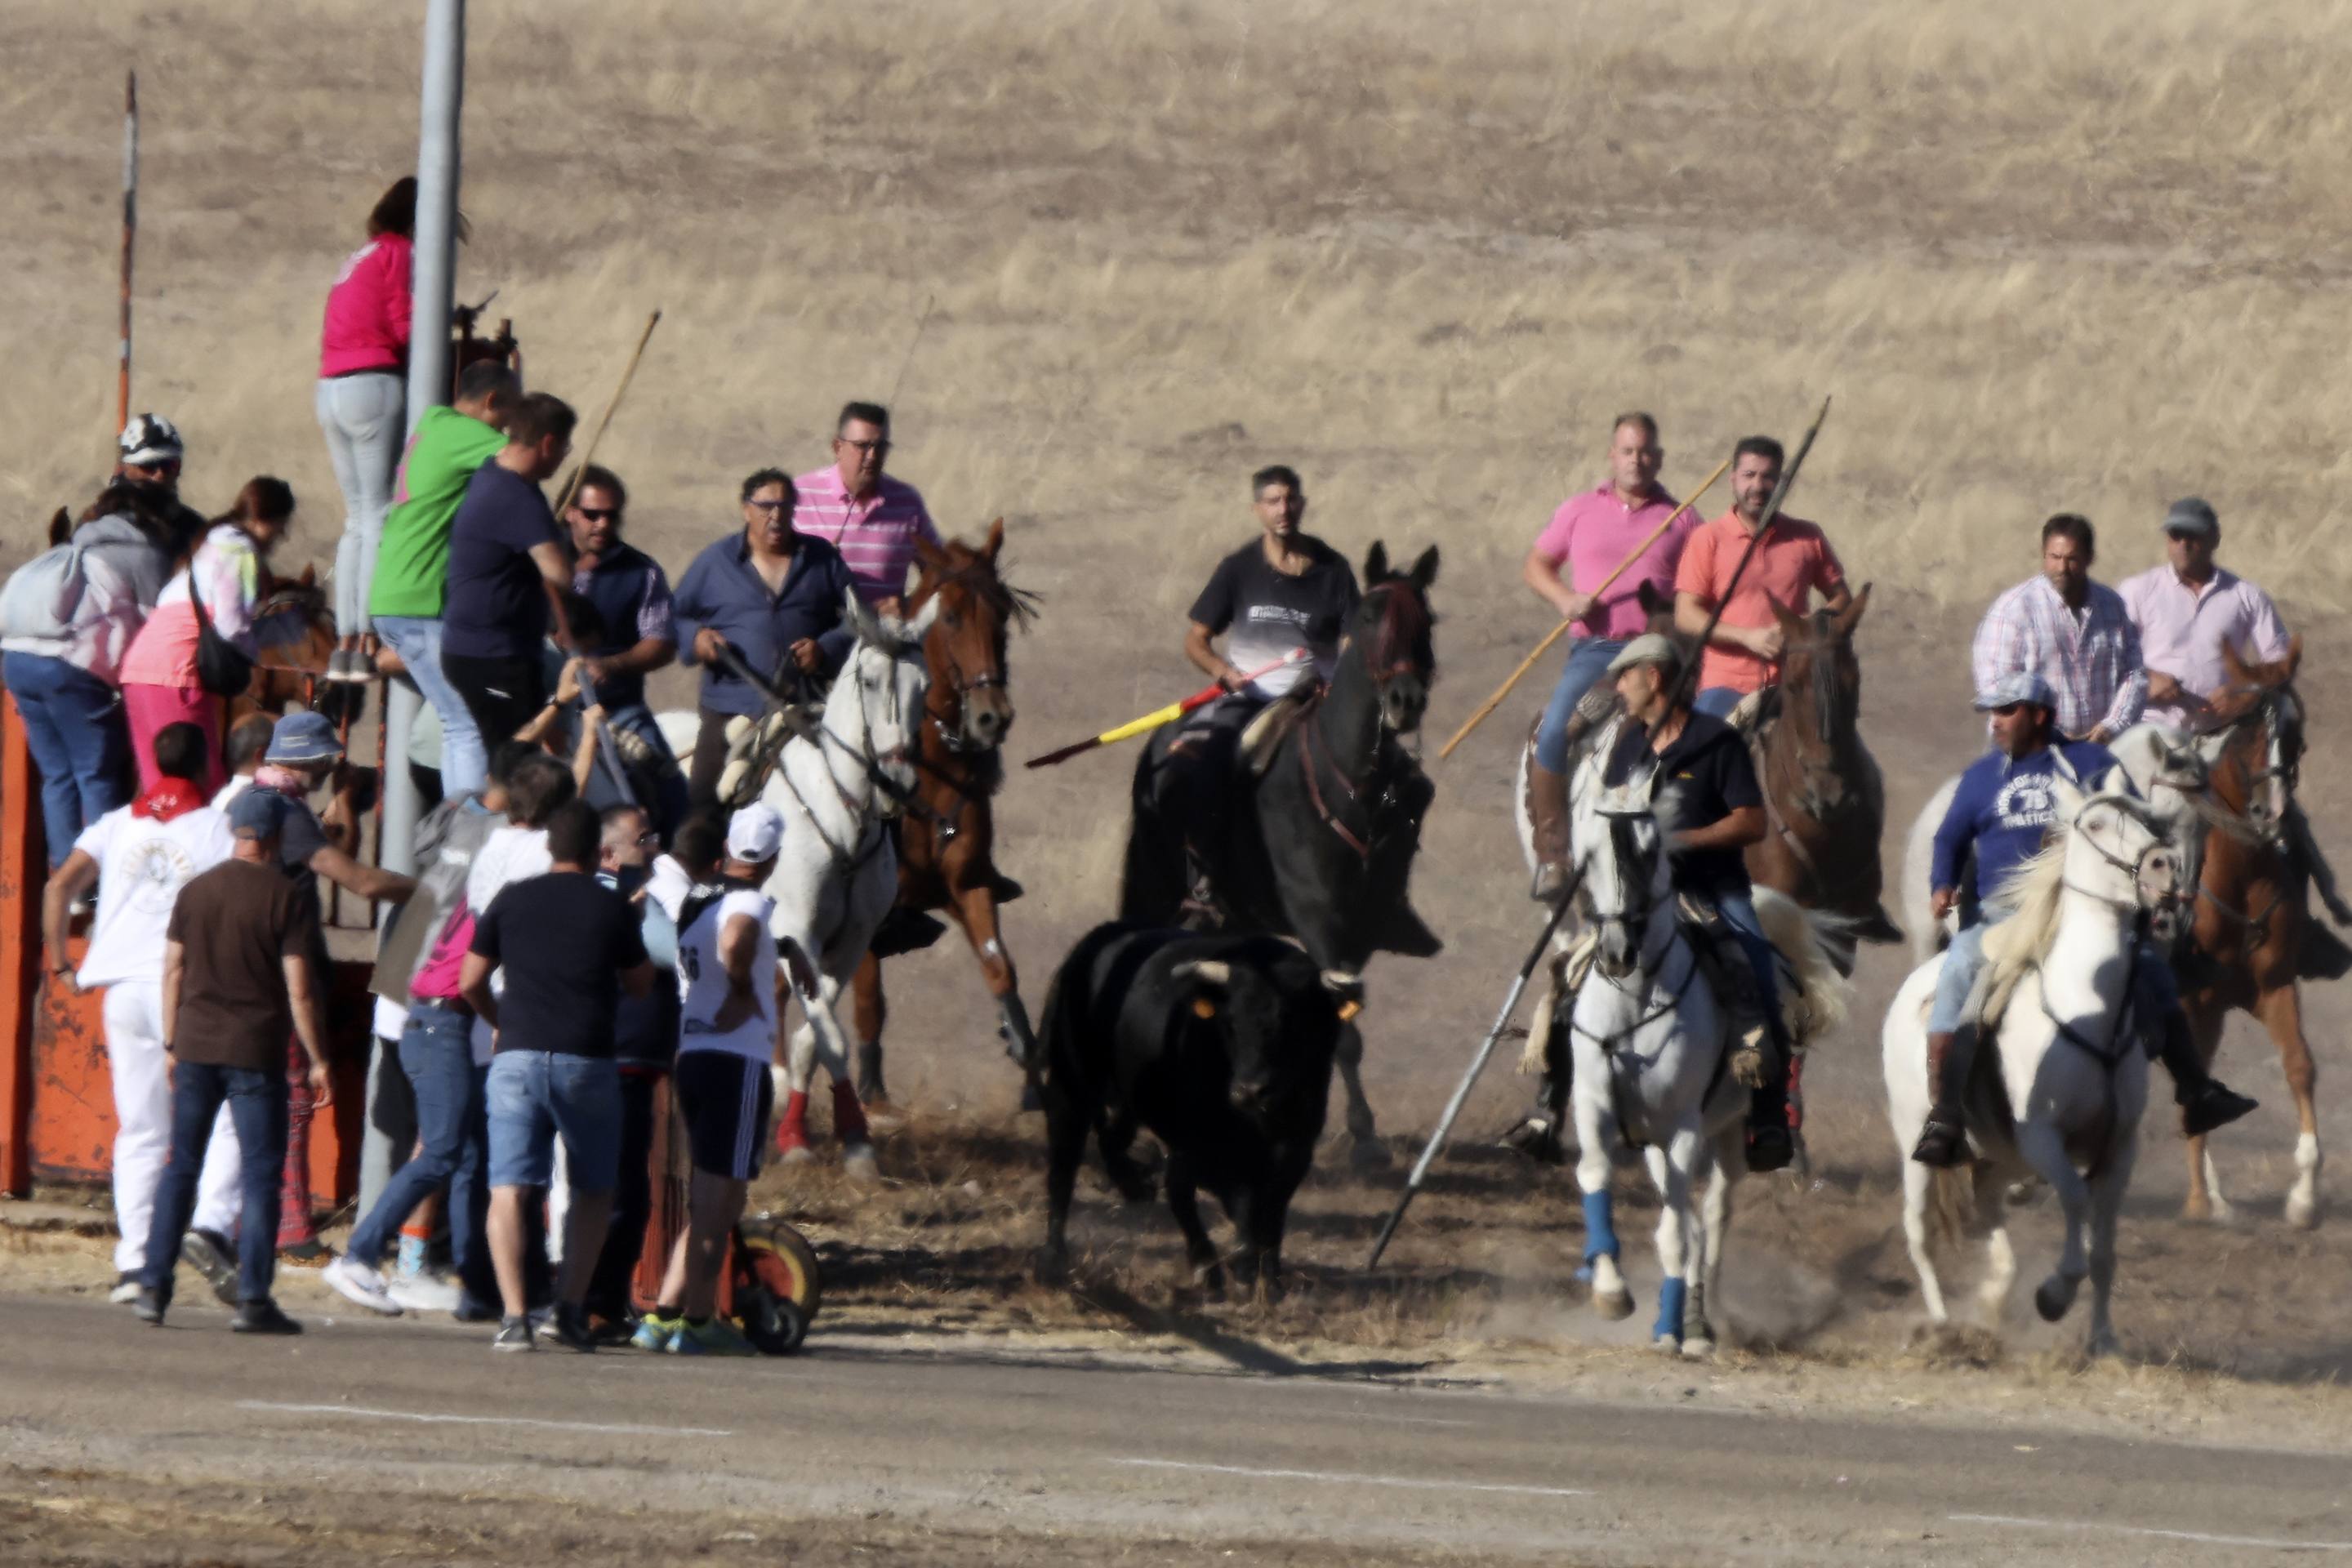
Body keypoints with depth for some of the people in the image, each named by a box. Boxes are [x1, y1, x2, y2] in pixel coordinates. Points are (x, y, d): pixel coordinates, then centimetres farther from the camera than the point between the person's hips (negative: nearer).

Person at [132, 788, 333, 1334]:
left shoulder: (194, 893, 6)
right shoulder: (286, 900, -7)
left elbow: (173, 972, 9)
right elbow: (299, 989, -10)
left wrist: (172, 1043, 18)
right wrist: (317, 1059, -3)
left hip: (196, 1046, 4)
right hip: (256, 1053, -4)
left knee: (180, 1167, 11)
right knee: (260, 1174, 1)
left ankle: (154, 1288, 7)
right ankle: (253, 1298, -4)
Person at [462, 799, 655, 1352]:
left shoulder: (512, 901, 5)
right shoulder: (613, 908, 1)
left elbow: (471, 981, 9)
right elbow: (641, 984, 13)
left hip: (518, 1058, 1)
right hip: (587, 1063, -1)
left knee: (508, 1190, -4)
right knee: (593, 1192, 16)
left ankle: (514, 1313, -17)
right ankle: (572, 1305, 8)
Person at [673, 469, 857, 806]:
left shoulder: (822, 559, 10)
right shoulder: (716, 562, 9)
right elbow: (675, 618, 13)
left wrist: (827, 649, -8)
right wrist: (695, 638, -9)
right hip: (732, 711, -1)